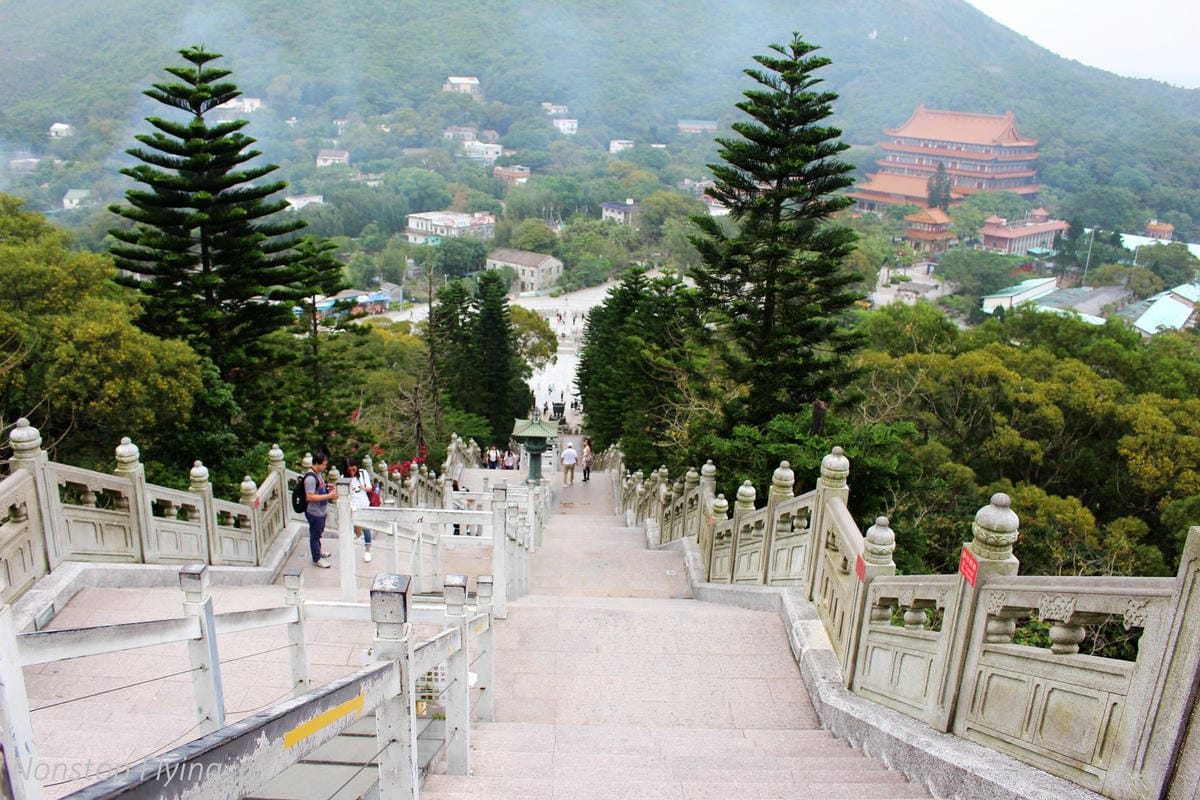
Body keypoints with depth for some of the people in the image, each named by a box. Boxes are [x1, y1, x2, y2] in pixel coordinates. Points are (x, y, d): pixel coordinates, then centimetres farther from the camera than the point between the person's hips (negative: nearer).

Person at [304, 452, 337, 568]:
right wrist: (328, 496, -30)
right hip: (314, 513, -9)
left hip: (321, 511, 9)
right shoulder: (310, 478, -27)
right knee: (314, 535, 7)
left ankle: (318, 552, 43)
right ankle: (316, 559, 19)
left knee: (318, 533, 25)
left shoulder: (319, 474, 4)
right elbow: (310, 497, -30)